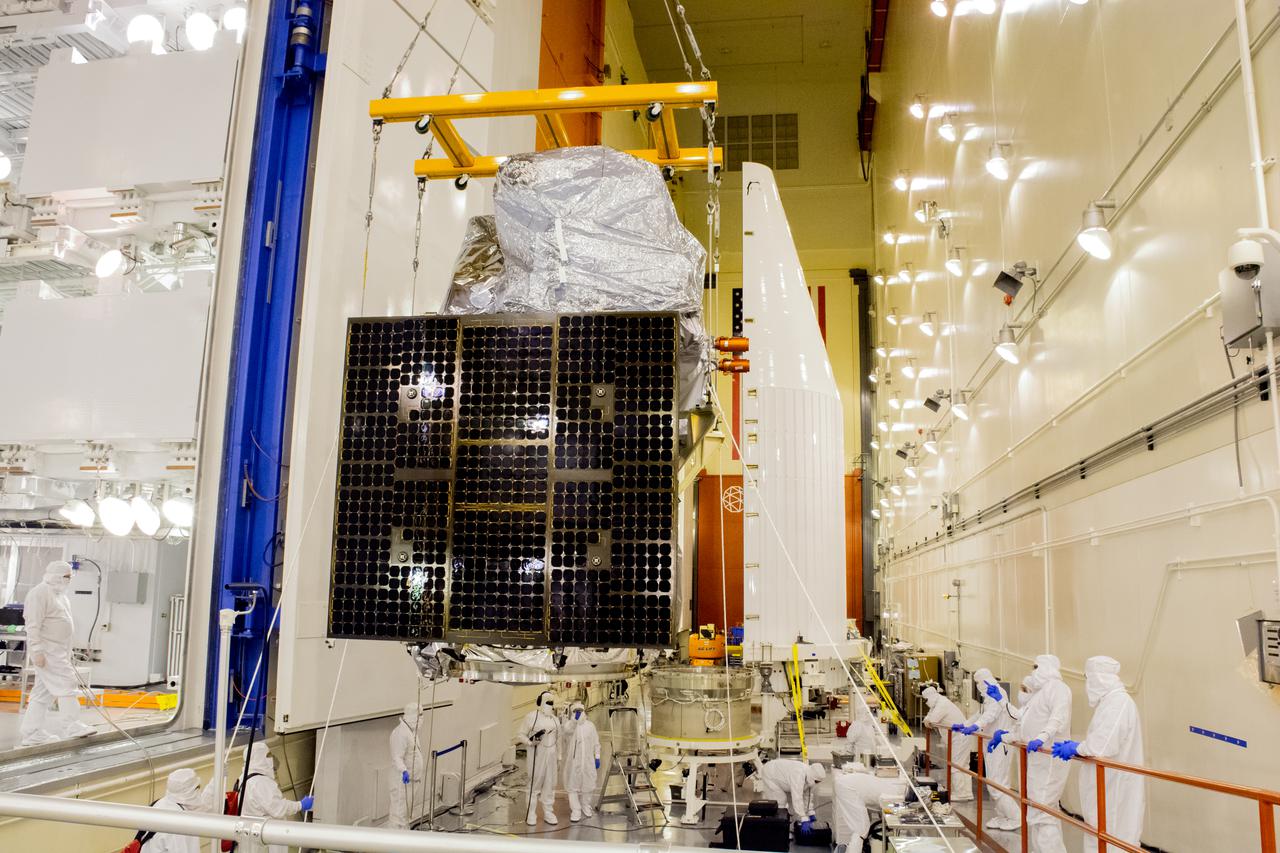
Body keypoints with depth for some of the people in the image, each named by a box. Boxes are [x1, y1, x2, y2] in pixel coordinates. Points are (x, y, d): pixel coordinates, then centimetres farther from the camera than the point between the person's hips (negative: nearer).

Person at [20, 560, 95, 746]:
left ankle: (32, 733, 14)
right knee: (66, 683, -12)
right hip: (47, 651, -10)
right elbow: (33, 625, -18)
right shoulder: (40, 593, -12)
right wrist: (37, 651, -24)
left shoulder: (59, 594, 19)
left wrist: (68, 654, 25)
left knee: (44, 692, 10)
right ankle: (70, 725, -9)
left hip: (58, 651, 10)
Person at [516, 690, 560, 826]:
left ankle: (548, 812, 18)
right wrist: (530, 742, -20)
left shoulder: (555, 720, 14)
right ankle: (531, 814, 6)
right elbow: (520, 734, -3)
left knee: (550, 784, 8)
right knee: (535, 783, -3)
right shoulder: (531, 716, -4)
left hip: (551, 756, 5)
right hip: (536, 755, -5)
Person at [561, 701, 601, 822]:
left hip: (588, 761, 2)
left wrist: (597, 758, 4)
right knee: (573, 785, 0)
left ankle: (586, 807, 31)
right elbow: (568, 731, -32)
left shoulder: (590, 725, 3)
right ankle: (575, 811, 9)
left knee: (587, 784, 11)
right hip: (573, 761, -2)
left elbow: (596, 743, 8)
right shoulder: (569, 724, -6)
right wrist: (575, 719, -45)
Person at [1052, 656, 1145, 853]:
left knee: (1112, 834, -3)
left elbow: (1104, 744, -27)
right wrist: (1075, 745, 7)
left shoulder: (1119, 702, -19)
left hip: (1114, 785, -10)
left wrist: (1076, 748, -12)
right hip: (1108, 783, 10)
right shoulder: (1111, 700, 13)